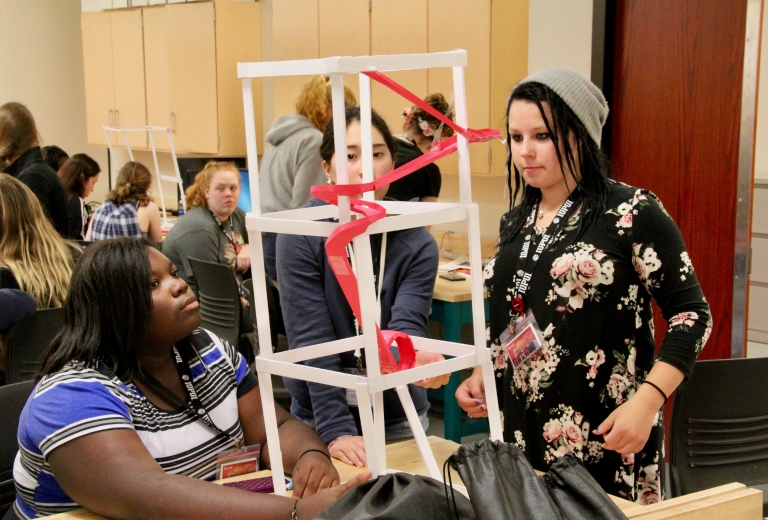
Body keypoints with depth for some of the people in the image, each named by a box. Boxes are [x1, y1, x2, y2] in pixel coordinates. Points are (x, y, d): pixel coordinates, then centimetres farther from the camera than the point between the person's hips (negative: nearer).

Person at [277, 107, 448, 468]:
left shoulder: (417, 243, -9)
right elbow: (312, 340, -19)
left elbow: (405, 327, -20)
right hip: (319, 417, -1)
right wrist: (336, 430, -25)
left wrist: (415, 359, -43)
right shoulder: (300, 235, -15)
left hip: (399, 418, 2)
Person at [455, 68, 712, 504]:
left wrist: (646, 402, -19)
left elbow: (691, 313, -9)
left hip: (605, 438, -5)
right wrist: (481, 376, 5)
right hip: (524, 433, 6)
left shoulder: (631, 213, -8)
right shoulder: (516, 223, 10)